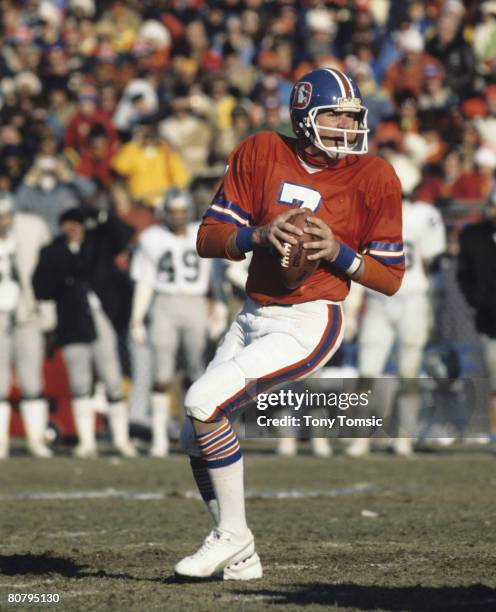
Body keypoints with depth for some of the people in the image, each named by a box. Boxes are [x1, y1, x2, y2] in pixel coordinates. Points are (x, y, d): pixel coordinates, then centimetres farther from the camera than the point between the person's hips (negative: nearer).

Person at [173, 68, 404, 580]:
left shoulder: (373, 178, -7)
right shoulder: (260, 154, 2)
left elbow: (391, 278, -3)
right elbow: (209, 238, 1)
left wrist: (337, 252, -19)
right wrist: (260, 235, -17)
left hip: (307, 325, -6)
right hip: (253, 319, 6)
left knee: (204, 403, -20)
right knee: (195, 437, 6)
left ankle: (232, 535, -5)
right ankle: (239, 559, 20)